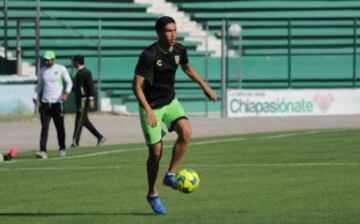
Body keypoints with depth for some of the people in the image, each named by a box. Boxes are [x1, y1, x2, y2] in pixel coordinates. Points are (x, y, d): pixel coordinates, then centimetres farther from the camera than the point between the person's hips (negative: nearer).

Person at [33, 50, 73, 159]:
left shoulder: (61, 69, -1)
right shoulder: (42, 70, 10)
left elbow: (69, 82, 1)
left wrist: (66, 93, -17)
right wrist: (36, 96, 3)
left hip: (57, 102, -2)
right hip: (45, 102, 2)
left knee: (60, 127, 6)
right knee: (44, 127, -7)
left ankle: (62, 149, 23)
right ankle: (43, 151, -14)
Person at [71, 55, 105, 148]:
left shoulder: (85, 72, -12)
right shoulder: (79, 73, 17)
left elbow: (90, 86, -18)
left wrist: (91, 99, -23)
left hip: (84, 100, -10)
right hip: (79, 100, 10)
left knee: (79, 121, -9)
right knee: (84, 121, 11)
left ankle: (75, 142, -8)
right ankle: (100, 137, 15)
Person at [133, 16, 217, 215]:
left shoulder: (179, 50, -5)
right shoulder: (148, 56, -23)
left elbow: (187, 67, 19)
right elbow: (137, 86, -21)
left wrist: (204, 86, 15)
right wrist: (148, 111, -29)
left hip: (170, 101, 5)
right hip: (151, 106, -5)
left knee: (186, 131, -23)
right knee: (156, 152, -4)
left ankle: (170, 175, -9)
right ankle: (152, 195, 17)